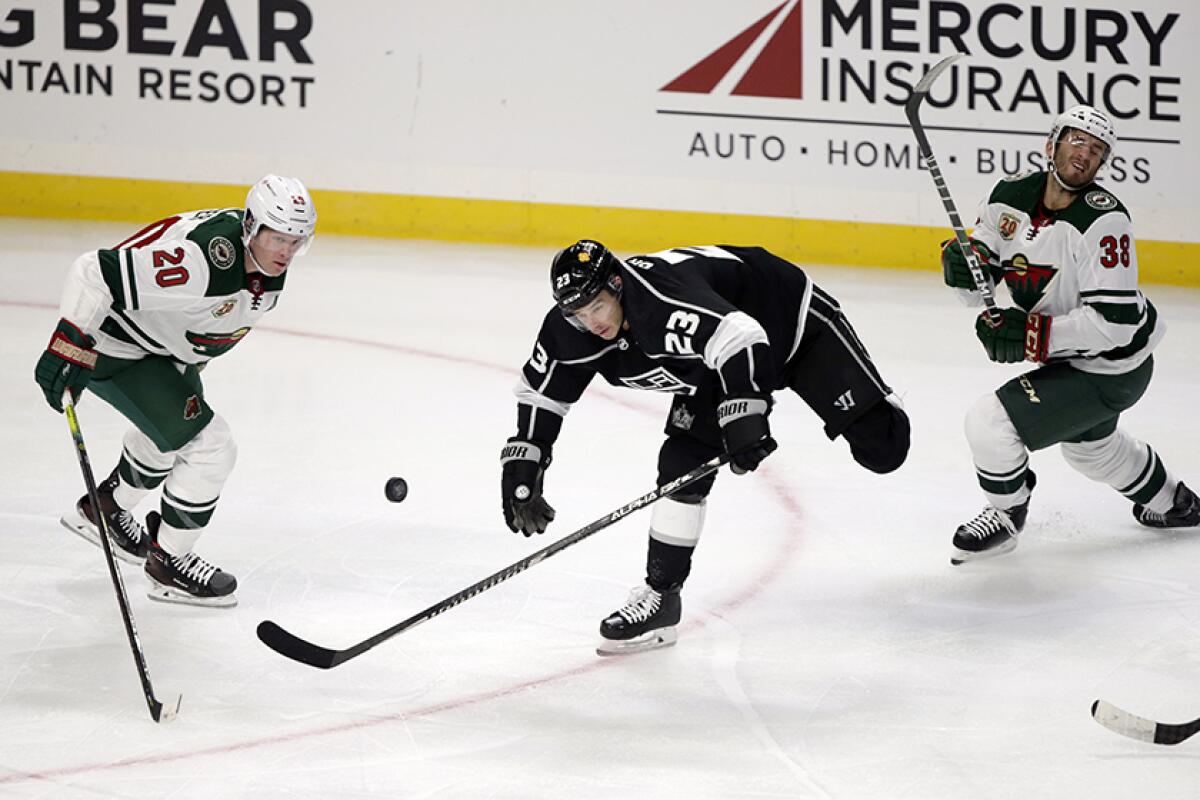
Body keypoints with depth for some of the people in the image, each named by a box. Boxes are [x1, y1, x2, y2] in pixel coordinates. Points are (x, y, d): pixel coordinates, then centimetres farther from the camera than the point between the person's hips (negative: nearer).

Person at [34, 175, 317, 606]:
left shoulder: (269, 263, -7)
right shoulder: (199, 256, -37)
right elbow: (95, 272, -37)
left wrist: (193, 360, 24)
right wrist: (68, 347, -38)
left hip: (167, 347, 10)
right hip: (117, 348, -10)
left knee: (173, 431, 31)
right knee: (210, 448, -11)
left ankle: (104, 508, 53)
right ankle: (168, 562, 7)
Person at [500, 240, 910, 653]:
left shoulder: (663, 297, -40)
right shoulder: (571, 330, -15)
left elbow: (741, 339, -48)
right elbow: (540, 390, -1)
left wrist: (742, 415, -50)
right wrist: (522, 464, -9)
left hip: (797, 321, -7)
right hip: (714, 367, 7)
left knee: (880, 446, -14)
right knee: (682, 463, -7)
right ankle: (660, 596, 1)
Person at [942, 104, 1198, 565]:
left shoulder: (1104, 220, -29)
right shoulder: (1012, 195, -8)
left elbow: (1116, 322, -32)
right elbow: (979, 286, -1)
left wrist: (1032, 335, -35)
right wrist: (963, 264, -25)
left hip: (1111, 370, -9)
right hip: (1068, 354, 9)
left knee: (991, 423, -15)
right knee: (1089, 442, 35)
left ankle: (1005, 518, 13)